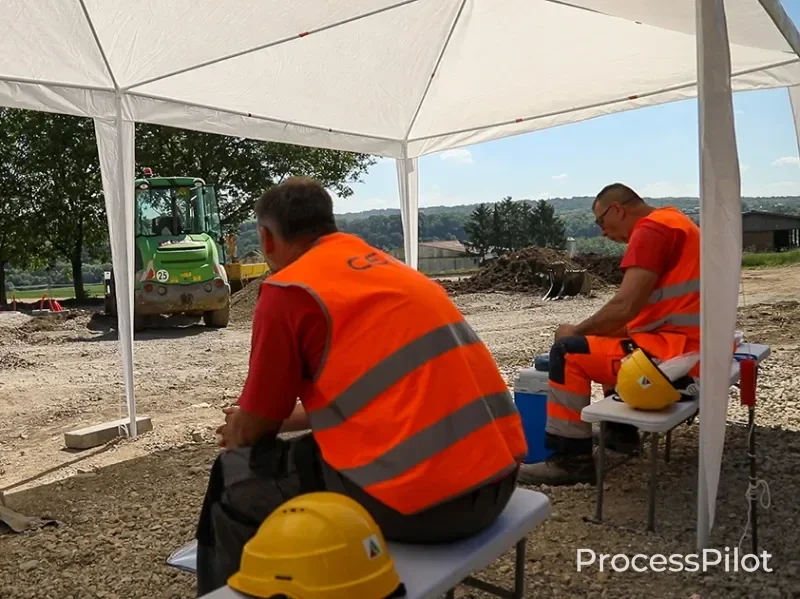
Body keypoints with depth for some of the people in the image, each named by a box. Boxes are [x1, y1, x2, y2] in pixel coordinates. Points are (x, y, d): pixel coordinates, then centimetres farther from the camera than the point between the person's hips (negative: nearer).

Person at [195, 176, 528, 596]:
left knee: (235, 479, 13)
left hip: (417, 498, -8)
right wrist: (291, 419, 37)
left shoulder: (288, 289, -5)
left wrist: (235, 434, 27)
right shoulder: (388, 266, 18)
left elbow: (253, 430, 4)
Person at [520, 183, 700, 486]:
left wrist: (577, 330, -5)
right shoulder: (672, 222, 20)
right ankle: (622, 431, 30)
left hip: (682, 352, -11)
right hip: (696, 346, 11)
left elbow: (625, 307, -21)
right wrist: (588, 331, 12)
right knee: (609, 340, 29)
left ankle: (573, 460, -7)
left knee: (568, 352, -12)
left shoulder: (651, 229, -12)